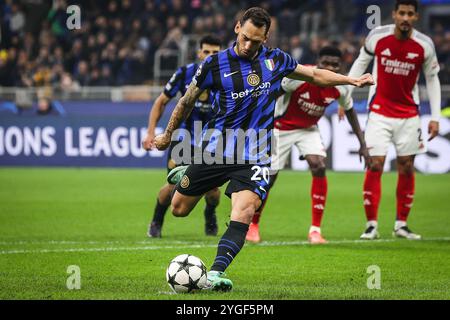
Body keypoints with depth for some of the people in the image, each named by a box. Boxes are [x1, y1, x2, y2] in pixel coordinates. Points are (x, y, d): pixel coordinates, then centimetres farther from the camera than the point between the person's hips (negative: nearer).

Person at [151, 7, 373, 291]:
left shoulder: (275, 60, 2)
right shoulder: (215, 64, -5)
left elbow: (314, 74, 20)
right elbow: (188, 100, 10)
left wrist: (352, 80, 15)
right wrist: (168, 134, 19)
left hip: (255, 156, 0)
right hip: (217, 148, 0)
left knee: (244, 211, -25)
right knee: (179, 209, 11)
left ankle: (216, 273, -29)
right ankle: (184, 175, 46)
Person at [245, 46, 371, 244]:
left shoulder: (340, 88, -16)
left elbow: (349, 111, 4)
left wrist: (362, 144, 3)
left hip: (308, 129, 3)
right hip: (281, 128, -3)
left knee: (319, 167, -19)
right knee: (268, 177, 0)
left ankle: (315, 230, -12)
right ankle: (253, 225, 25)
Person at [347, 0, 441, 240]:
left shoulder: (424, 45, -8)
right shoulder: (377, 37, -10)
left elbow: (432, 79, 4)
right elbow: (361, 63, 7)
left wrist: (435, 117, 0)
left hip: (409, 114, 2)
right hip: (380, 111, -2)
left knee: (406, 168, 3)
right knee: (375, 165, -9)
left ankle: (401, 224, 15)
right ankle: (371, 225, -1)